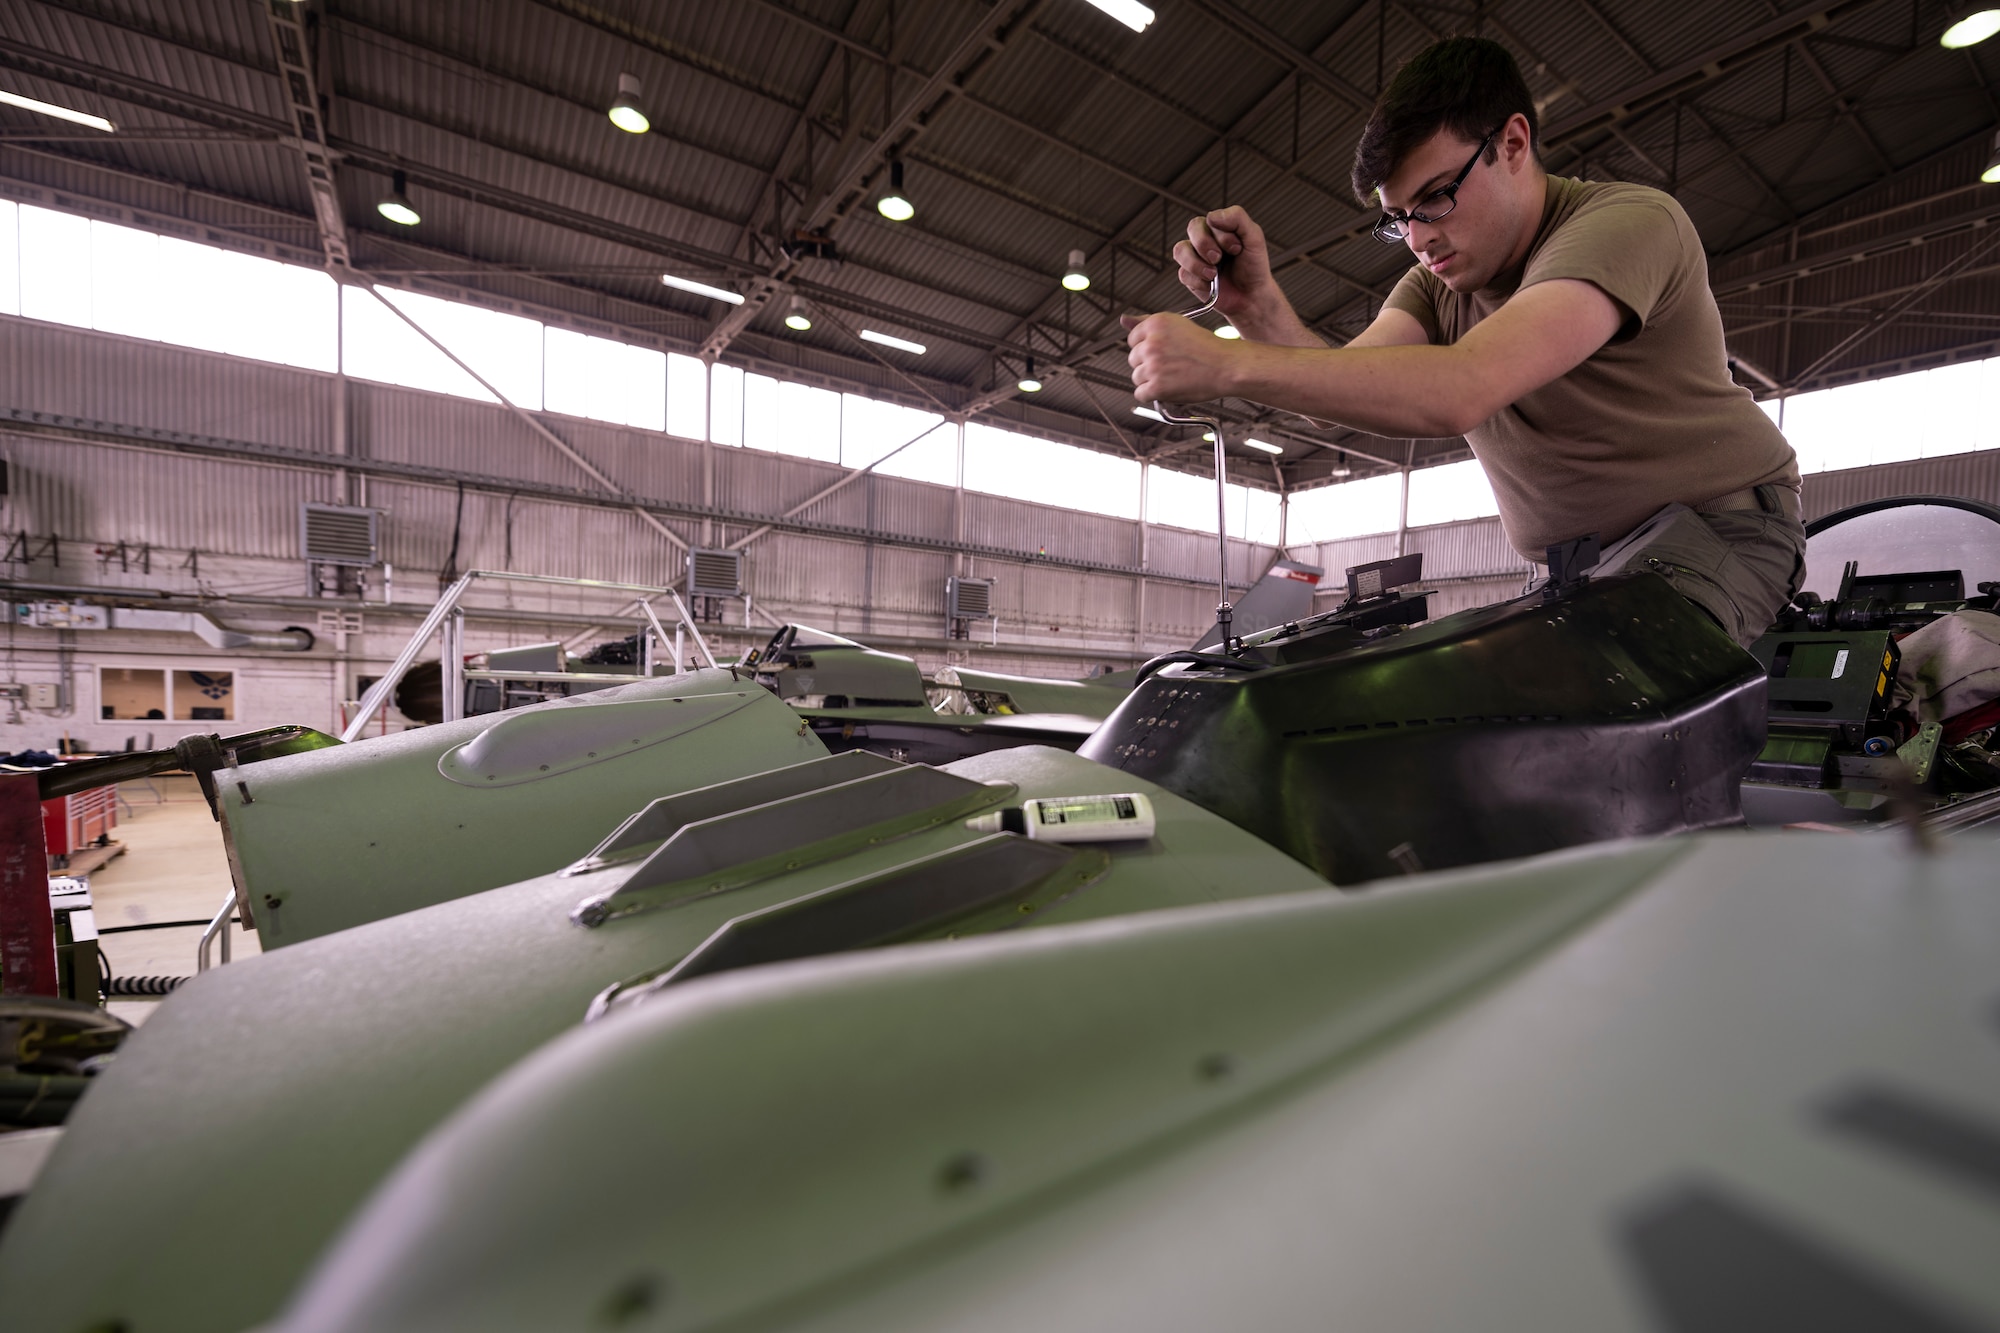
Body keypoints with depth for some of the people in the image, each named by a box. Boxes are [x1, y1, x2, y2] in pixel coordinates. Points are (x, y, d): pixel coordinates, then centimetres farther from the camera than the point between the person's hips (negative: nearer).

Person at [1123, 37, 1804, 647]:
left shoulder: (1633, 219, -18)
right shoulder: (1438, 278, 7)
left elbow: (1458, 392, -35)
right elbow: (1346, 387, -11)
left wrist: (1224, 364, -36)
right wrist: (1258, 307, -28)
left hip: (1718, 521, -6)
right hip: (1579, 571, 6)